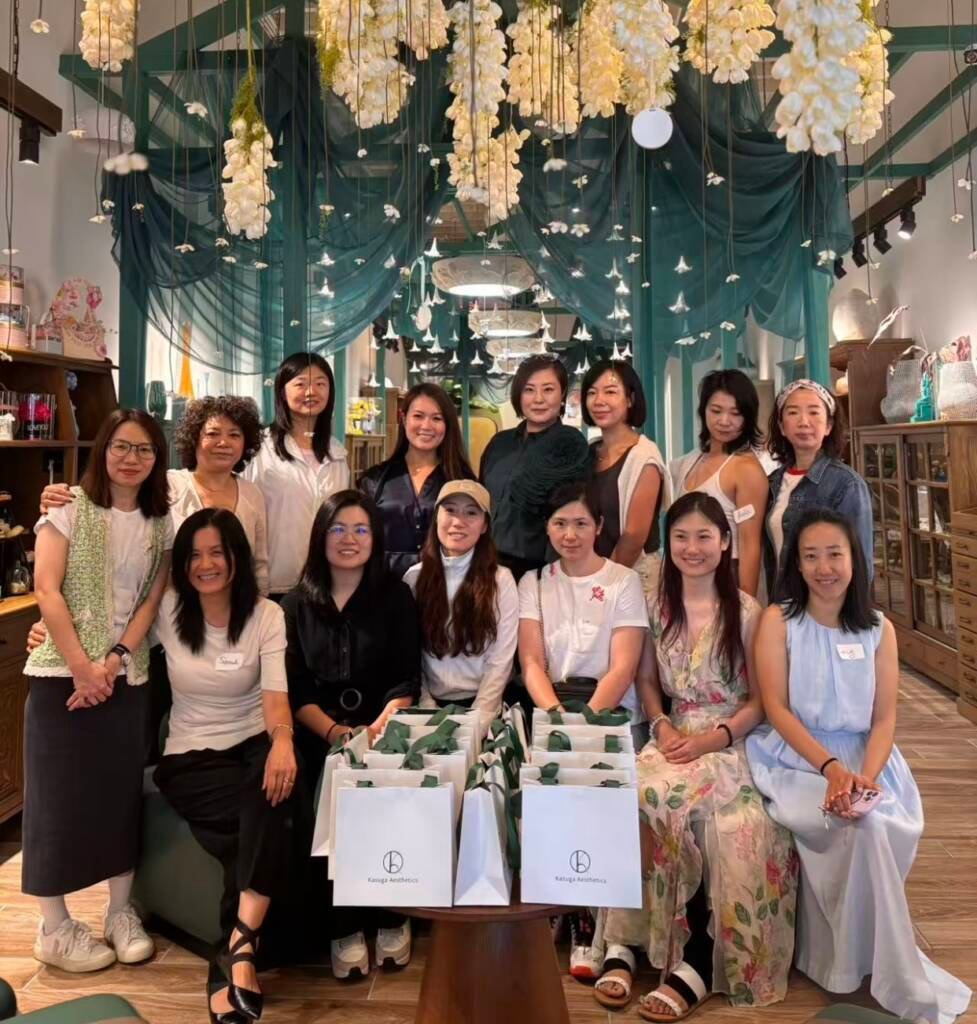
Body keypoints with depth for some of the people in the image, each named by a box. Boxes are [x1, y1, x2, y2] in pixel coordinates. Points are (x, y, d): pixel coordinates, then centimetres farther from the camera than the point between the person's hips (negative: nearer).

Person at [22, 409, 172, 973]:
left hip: (129, 677, 3)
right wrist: (81, 667, -15)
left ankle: (122, 912, 24)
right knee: (59, 795, 4)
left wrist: (113, 661, -11)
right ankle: (55, 926, 18)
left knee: (123, 792, 9)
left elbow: (153, 600, 2)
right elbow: (47, 592, -10)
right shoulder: (69, 511, -3)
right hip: (62, 674, -3)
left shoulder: (160, 525, 7)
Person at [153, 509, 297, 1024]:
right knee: (266, 816, -29)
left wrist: (282, 740, -37)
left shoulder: (266, 614, -4)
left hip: (253, 744, 0)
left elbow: (275, 691, -17)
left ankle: (238, 942, -34)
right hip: (190, 757, 0)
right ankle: (243, 945, -16)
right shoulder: (168, 611, 1)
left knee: (274, 789, -36)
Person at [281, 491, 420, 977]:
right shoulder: (296, 604, 11)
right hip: (320, 734, 1)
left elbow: (407, 680, 1)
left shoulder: (395, 596, 8)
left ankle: (392, 919, -6)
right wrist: (333, 731, -13)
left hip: (382, 730, -1)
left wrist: (382, 725, -18)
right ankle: (345, 929, -11)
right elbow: (295, 687, 4)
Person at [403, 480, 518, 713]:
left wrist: (478, 718, -12)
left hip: (480, 703, -1)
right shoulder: (414, 578, 2)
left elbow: (500, 662, -4)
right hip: (431, 704, 1)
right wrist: (427, 710, -6)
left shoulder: (501, 580, -2)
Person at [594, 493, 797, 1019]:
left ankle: (696, 964, -21)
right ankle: (623, 943, -20)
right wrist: (662, 726, -4)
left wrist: (714, 737, -15)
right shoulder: (657, 605, 9)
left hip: (732, 741, -3)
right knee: (633, 793, -30)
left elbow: (761, 699, -1)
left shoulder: (746, 611, -2)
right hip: (675, 736, 3)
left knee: (663, 797, -33)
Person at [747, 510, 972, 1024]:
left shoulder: (879, 629, 7)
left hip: (864, 761, 3)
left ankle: (852, 959, -3)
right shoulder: (778, 620, -2)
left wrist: (865, 776, -19)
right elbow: (776, 708, -9)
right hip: (796, 760, -3)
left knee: (877, 821, -28)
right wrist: (832, 768, -21)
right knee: (862, 826, -28)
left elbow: (884, 719, 1)